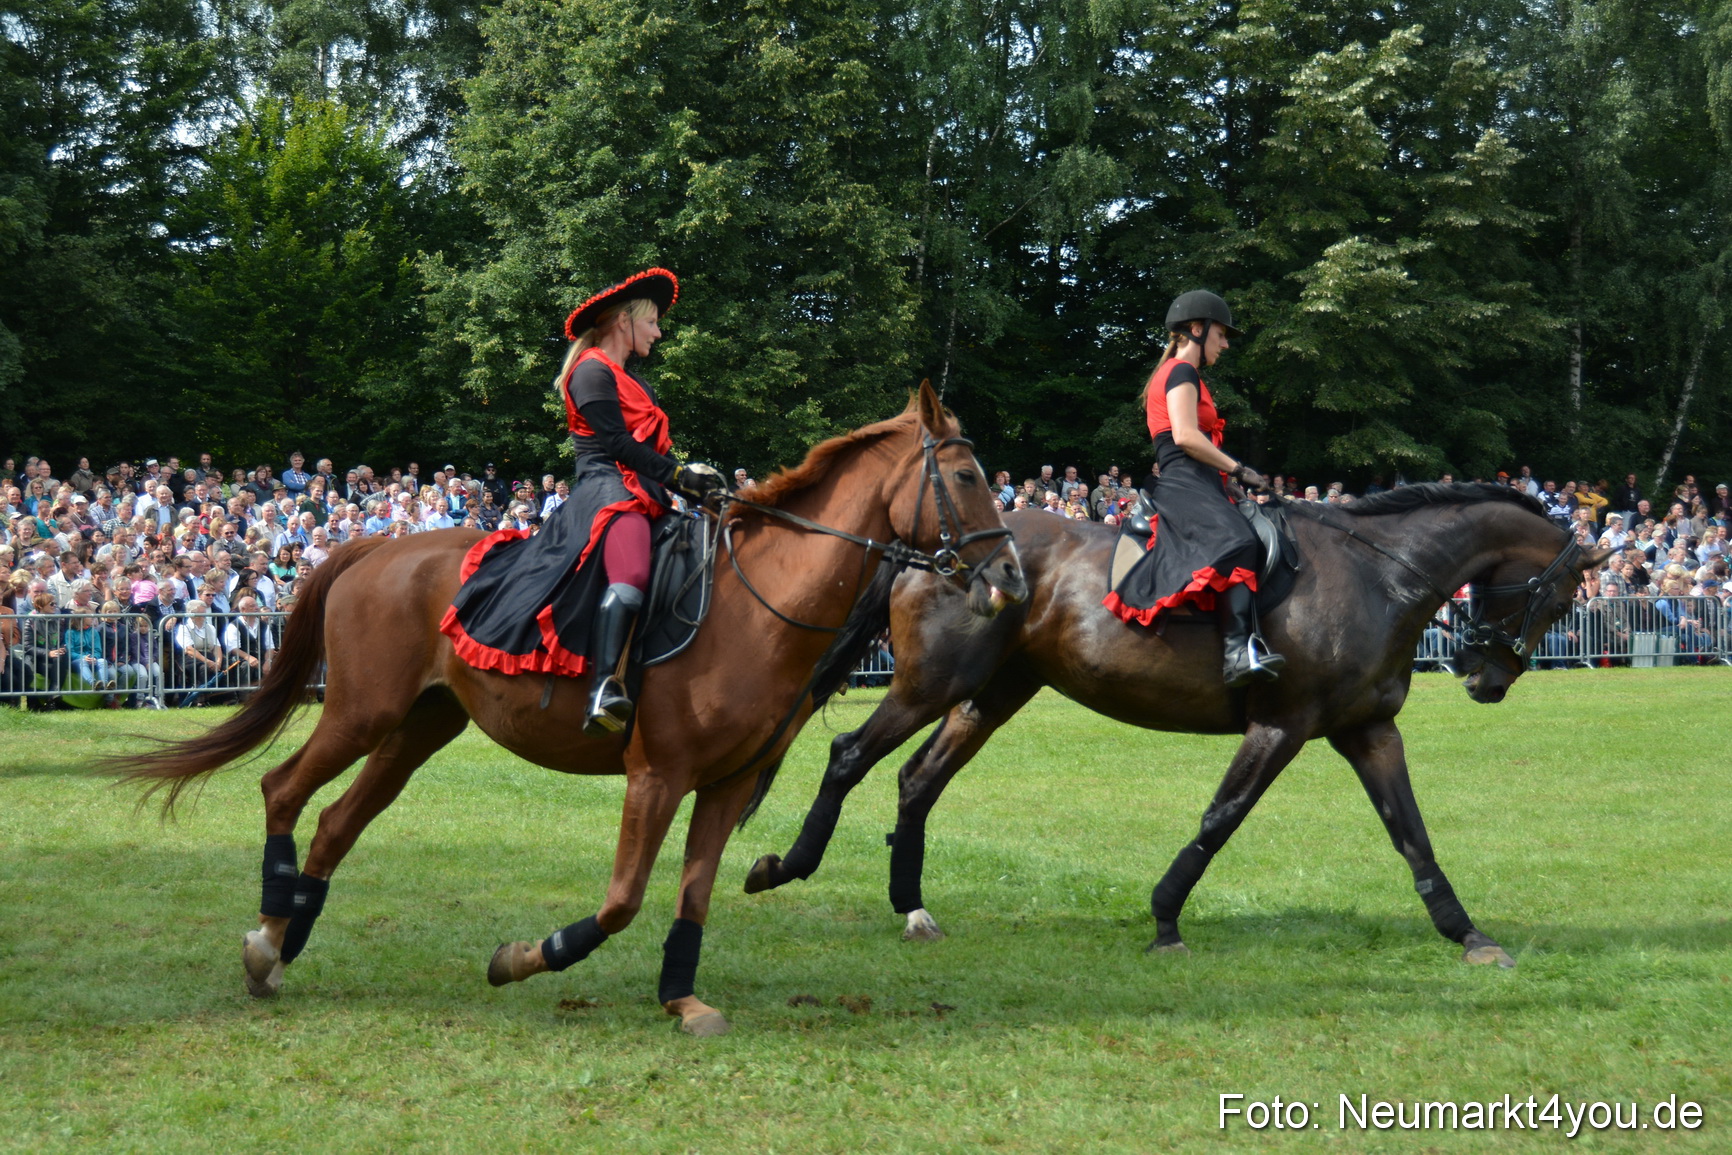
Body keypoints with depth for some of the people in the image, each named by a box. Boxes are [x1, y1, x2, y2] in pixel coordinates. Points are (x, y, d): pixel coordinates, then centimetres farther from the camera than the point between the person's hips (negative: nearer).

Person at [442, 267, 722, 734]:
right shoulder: (593, 371, -2)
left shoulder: (631, 381, 29)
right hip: (606, 488, -11)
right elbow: (616, 443, -12)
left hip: (643, 494, 11)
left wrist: (693, 476, 7)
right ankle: (604, 690, -49)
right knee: (632, 574, -35)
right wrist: (679, 476, -13)